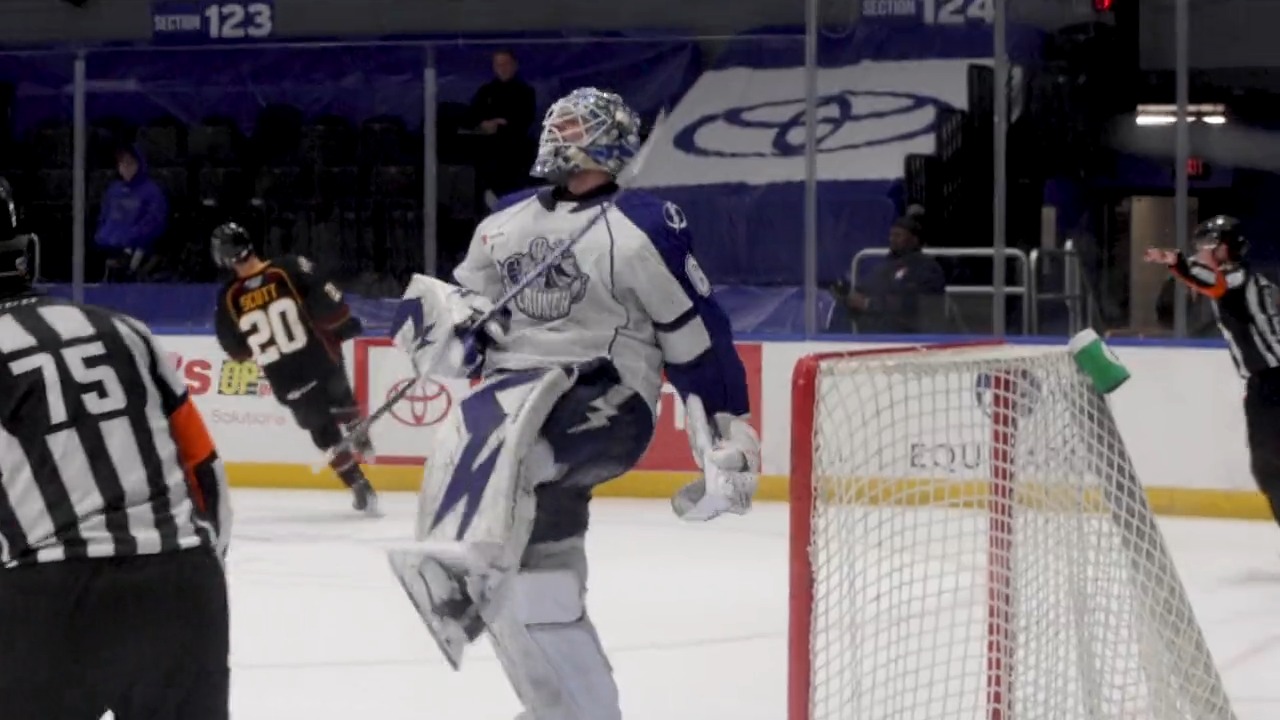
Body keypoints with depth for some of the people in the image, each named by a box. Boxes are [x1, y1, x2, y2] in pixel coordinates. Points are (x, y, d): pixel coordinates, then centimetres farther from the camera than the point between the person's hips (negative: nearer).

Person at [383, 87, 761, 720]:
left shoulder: (642, 229, -6)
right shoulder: (508, 222, 15)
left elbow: (697, 341, -5)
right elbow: (467, 302, 24)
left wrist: (727, 440, -7)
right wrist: (435, 311, -1)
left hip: (606, 404, -7)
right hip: (527, 414, 8)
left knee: (495, 424, -37)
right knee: (534, 565, 2)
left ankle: (464, 566, -58)